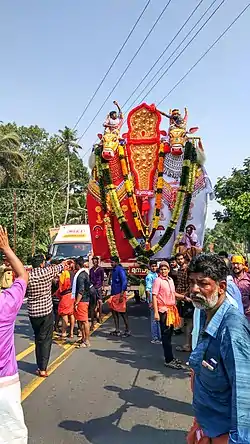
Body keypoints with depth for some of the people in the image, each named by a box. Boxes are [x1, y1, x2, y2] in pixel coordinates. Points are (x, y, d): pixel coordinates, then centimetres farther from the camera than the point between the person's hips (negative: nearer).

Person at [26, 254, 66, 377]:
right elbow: (60, 266, 9)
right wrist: (65, 262, 30)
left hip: (33, 312, 3)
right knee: (46, 340, 4)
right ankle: (43, 369, 1)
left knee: (38, 339, 17)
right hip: (47, 311, -3)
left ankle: (40, 366, 22)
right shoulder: (47, 271, -10)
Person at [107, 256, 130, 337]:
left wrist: (121, 295, -23)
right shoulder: (114, 270, 13)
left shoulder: (120, 270, -13)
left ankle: (127, 330, 9)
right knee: (114, 312, 10)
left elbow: (125, 282, -19)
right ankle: (117, 330, 18)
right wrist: (111, 294, 17)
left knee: (123, 312, -1)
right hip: (114, 294, 9)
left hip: (119, 294, -9)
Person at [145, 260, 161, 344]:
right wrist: (150, 302, -18)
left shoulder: (157, 275, 12)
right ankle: (154, 338, 8)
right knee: (154, 319, -1)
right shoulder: (149, 276, -12)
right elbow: (148, 290, -15)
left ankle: (158, 337, 26)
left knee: (158, 319, 14)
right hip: (153, 300, -8)